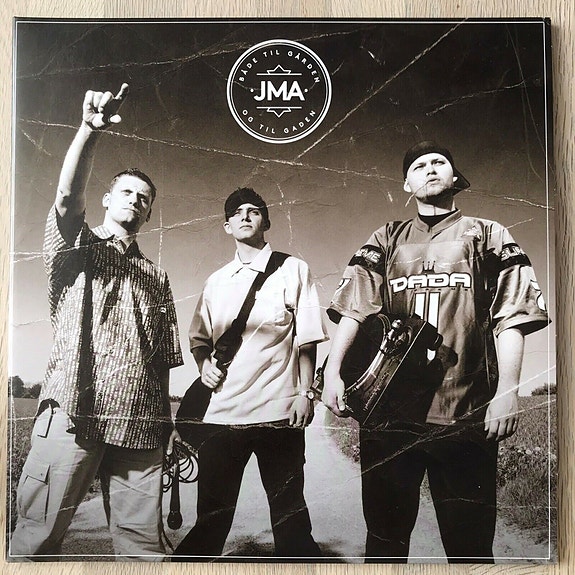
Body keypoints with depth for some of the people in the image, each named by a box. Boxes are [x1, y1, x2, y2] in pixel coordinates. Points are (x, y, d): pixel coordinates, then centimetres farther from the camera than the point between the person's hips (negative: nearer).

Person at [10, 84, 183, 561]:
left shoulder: (155, 278, 21)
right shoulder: (76, 246, 13)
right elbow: (68, 195, -10)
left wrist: (167, 422, 10)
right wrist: (91, 130, -24)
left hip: (140, 423, 3)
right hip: (73, 414, -3)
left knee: (143, 542, 3)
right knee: (38, 537, -1)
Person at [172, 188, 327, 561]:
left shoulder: (293, 270, 4)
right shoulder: (217, 281, 16)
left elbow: (306, 338, 0)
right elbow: (199, 337, 22)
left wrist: (306, 392, -8)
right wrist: (205, 363, 1)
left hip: (278, 411, -3)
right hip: (223, 411, 4)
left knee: (289, 511, 7)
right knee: (212, 513, 11)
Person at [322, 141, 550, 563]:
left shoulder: (488, 236, 12)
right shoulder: (385, 241, 16)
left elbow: (510, 318, 3)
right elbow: (355, 308, 5)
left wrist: (507, 391, -9)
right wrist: (333, 371, -8)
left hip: (466, 411, -1)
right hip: (389, 407, 2)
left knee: (470, 541, 4)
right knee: (385, 534, 9)